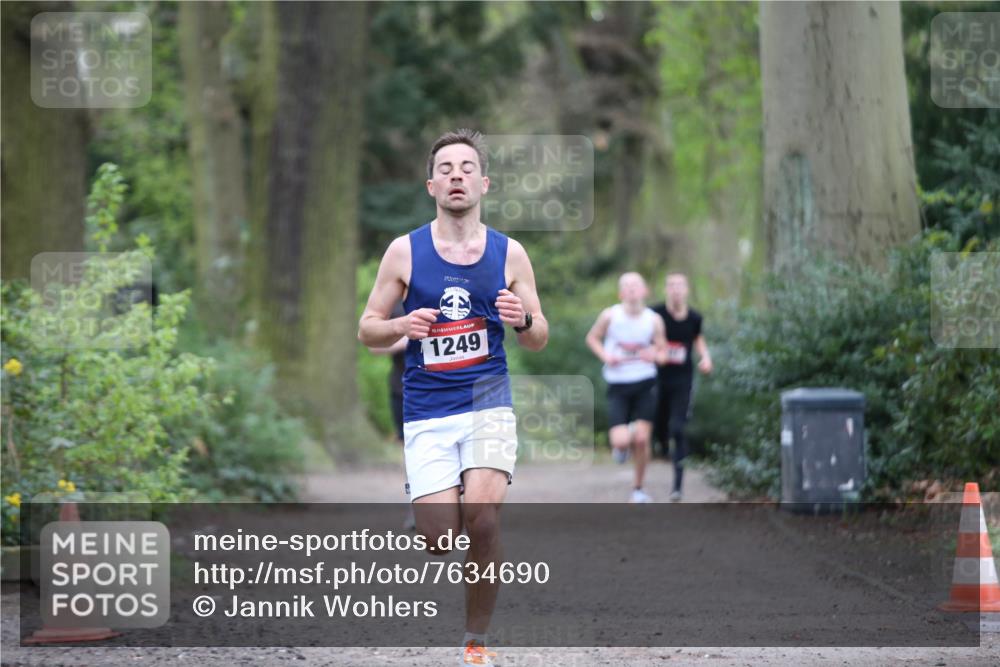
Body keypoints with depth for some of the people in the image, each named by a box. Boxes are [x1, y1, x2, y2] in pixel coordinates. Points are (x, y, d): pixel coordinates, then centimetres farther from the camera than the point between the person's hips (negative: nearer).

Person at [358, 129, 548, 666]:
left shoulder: (509, 253, 4)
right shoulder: (405, 251, 2)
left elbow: (538, 341, 10)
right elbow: (367, 329, 6)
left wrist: (522, 320, -13)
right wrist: (402, 326, -15)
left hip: (488, 404, 0)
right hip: (427, 412, 0)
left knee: (482, 516, -21)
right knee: (440, 539, -10)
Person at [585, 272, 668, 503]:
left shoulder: (654, 320, -3)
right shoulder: (610, 316, -6)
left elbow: (663, 354, 7)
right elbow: (592, 338, 9)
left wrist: (654, 355, -16)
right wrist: (604, 355, -9)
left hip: (645, 385, 1)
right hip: (618, 386, -1)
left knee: (641, 440, -5)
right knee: (621, 441, -14)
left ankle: (638, 489, 16)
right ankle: (621, 445, 26)